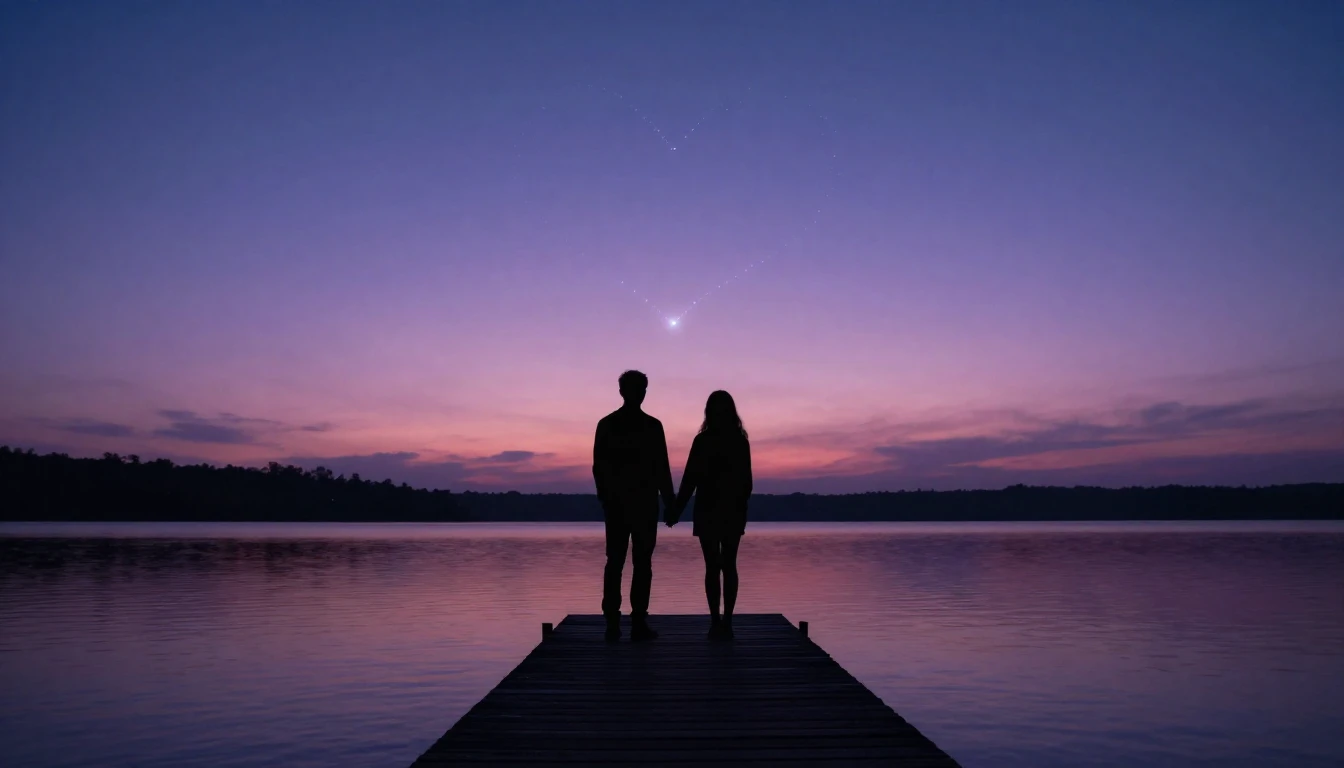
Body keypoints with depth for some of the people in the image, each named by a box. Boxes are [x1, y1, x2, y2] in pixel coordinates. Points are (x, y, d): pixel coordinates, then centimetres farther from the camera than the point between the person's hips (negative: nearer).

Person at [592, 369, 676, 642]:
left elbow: (598, 466, 4)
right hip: (645, 503, -3)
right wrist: (669, 502, 0)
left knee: (614, 562, 7)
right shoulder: (653, 426, -7)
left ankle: (613, 624, 5)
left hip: (615, 503, 3)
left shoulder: (606, 424, 2)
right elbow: (662, 468, -7)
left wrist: (605, 497, 14)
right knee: (642, 563, 1)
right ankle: (638, 623, -1)